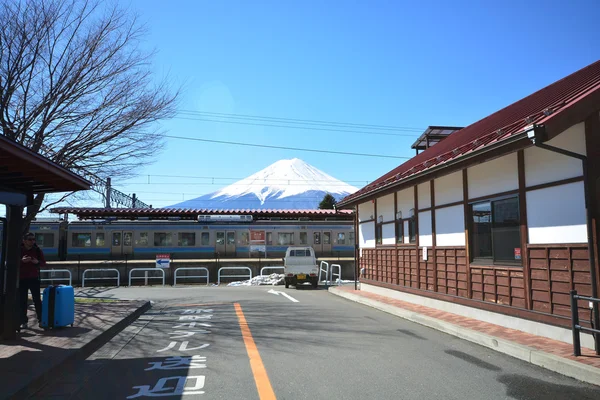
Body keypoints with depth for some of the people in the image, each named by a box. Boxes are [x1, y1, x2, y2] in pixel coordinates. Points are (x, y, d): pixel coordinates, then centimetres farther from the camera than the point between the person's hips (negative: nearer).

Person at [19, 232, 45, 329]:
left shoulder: (37, 250, 3)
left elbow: (43, 263, 6)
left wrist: (37, 262, -15)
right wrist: (22, 261, -20)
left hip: (34, 278, 0)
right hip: (21, 279, 0)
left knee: (37, 300, 1)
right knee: (22, 301, 4)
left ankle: (41, 320, 6)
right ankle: (23, 321, 12)